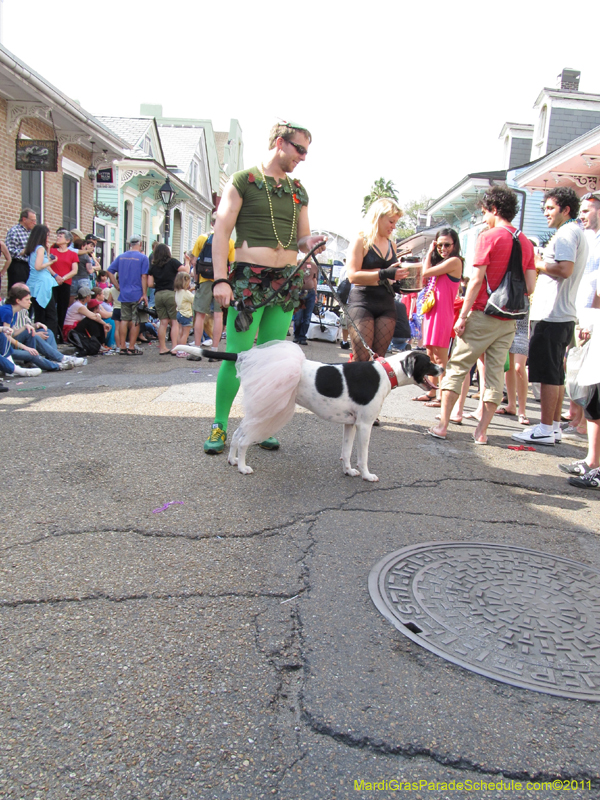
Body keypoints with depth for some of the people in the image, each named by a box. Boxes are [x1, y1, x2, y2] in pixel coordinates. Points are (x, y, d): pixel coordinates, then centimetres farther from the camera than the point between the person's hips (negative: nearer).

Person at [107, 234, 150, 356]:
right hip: (137, 295, -5)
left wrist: (118, 286, 8)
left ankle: (122, 348, 11)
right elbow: (144, 276, -12)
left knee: (124, 320, 10)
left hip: (124, 294, 5)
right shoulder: (142, 257, -6)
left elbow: (110, 271, 7)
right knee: (136, 322, 2)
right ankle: (131, 348, 3)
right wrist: (144, 294, -10)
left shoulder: (121, 257, 8)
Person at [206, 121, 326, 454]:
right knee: (237, 356, -8)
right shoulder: (243, 180, 1)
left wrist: (309, 242, -3)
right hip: (249, 278, -5)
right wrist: (220, 279, -15)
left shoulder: (298, 190, 17)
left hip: (287, 280, 5)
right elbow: (222, 231, -5)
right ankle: (220, 425, 5)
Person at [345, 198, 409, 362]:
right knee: (361, 359, -12)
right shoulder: (361, 241, 0)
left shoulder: (391, 245, 18)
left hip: (386, 304, 6)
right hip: (362, 302, -6)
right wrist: (384, 273, -19)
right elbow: (353, 276, -13)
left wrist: (400, 274, 8)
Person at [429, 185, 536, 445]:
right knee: (495, 372, 8)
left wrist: (463, 316, -10)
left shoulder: (489, 237, -8)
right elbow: (530, 286, 8)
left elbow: (476, 280, -13)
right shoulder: (526, 242, 10)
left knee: (457, 367, 3)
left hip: (484, 314, -5)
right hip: (508, 320, 6)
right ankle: (482, 431, 11)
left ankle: (442, 424, 3)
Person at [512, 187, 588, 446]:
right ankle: (554, 427, 17)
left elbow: (565, 269, -23)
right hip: (564, 315, 10)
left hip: (551, 314, -10)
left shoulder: (567, 233, -9)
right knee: (556, 374, 12)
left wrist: (535, 263, -10)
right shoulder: (576, 233, 23)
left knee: (547, 373, -8)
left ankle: (545, 430, -5)